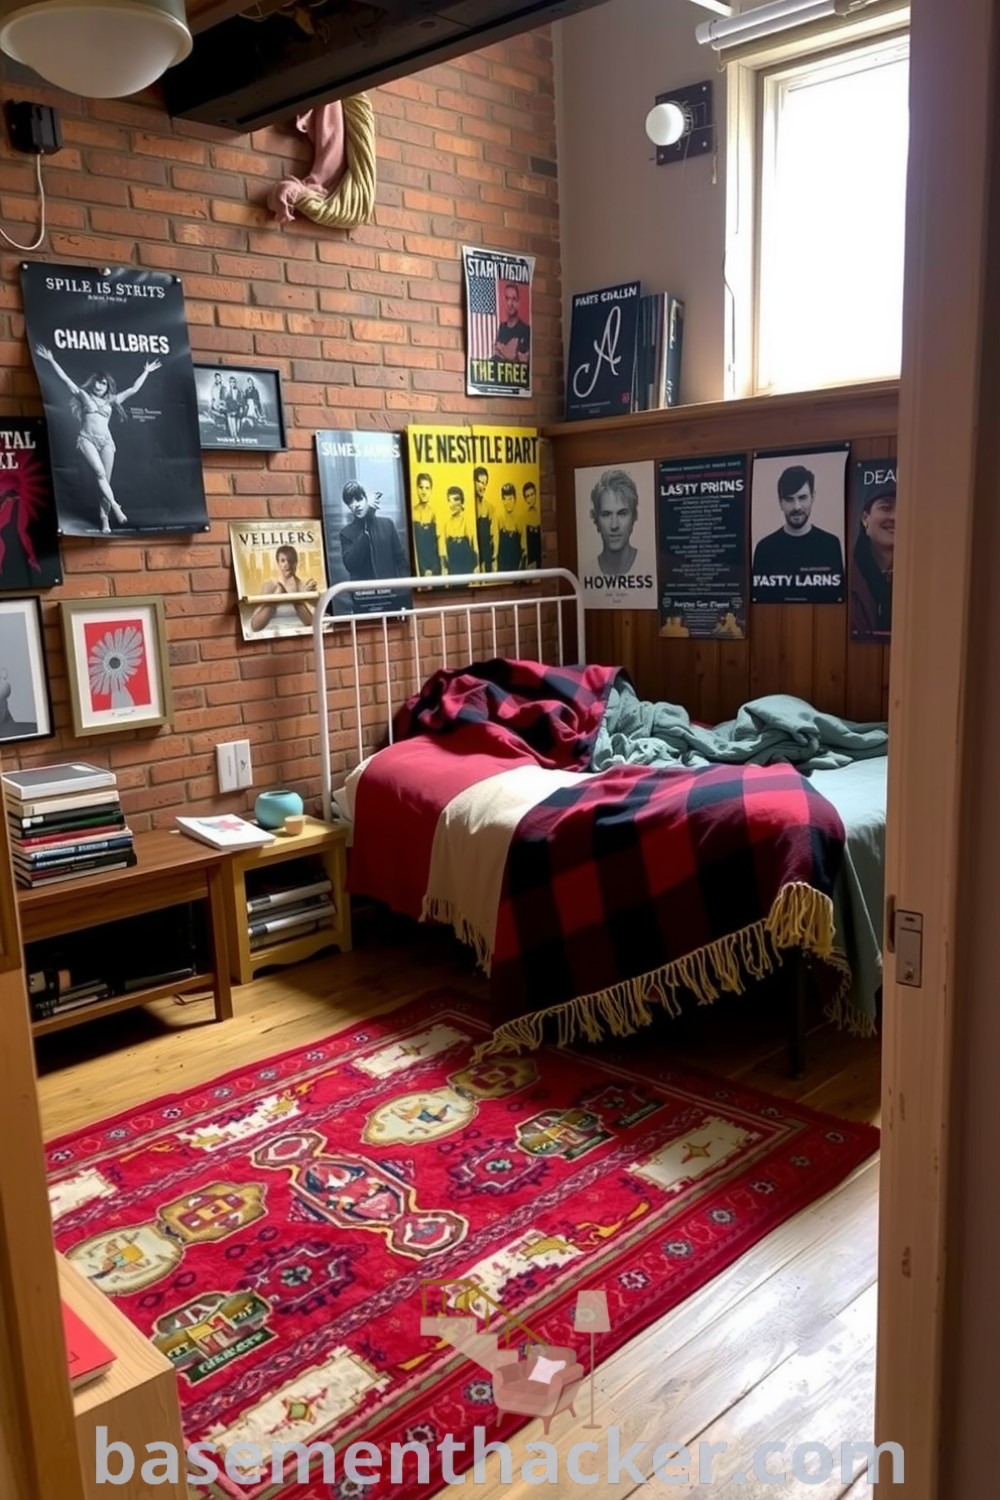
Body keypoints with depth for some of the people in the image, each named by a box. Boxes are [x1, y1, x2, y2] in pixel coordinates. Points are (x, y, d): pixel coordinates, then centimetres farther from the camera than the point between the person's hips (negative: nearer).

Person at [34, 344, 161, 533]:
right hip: (87, 439, -3)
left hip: (106, 441, 3)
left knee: (105, 480, -3)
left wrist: (146, 372, 23)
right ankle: (114, 506, -26)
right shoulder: (83, 395, 12)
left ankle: (104, 518, -3)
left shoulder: (111, 401, 18)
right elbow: (65, 379, 5)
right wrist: (51, 361, -3)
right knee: (100, 474, -23)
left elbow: (133, 389, 21)